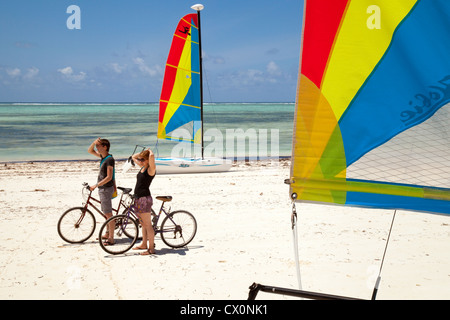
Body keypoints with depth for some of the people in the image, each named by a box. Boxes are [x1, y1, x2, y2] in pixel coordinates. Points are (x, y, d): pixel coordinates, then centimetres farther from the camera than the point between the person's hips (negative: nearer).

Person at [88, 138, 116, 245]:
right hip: (102, 188, 10)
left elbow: (109, 177, -24)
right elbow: (90, 151, 20)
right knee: (106, 213, 19)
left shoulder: (109, 159, -18)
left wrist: (96, 185, -26)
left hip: (107, 188, -10)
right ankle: (108, 233, 31)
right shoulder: (103, 156, 9)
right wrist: (94, 142, 1)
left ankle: (111, 238, -7)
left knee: (108, 213, -9)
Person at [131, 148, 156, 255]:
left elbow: (152, 156, -32)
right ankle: (144, 244, 31)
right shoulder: (142, 167, 13)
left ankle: (151, 248, -2)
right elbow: (133, 157, 28)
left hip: (145, 198, -9)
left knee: (147, 224, -6)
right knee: (143, 223, 19)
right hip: (138, 198, 9)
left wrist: (149, 151, -10)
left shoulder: (151, 169, -12)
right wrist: (143, 152, 14)